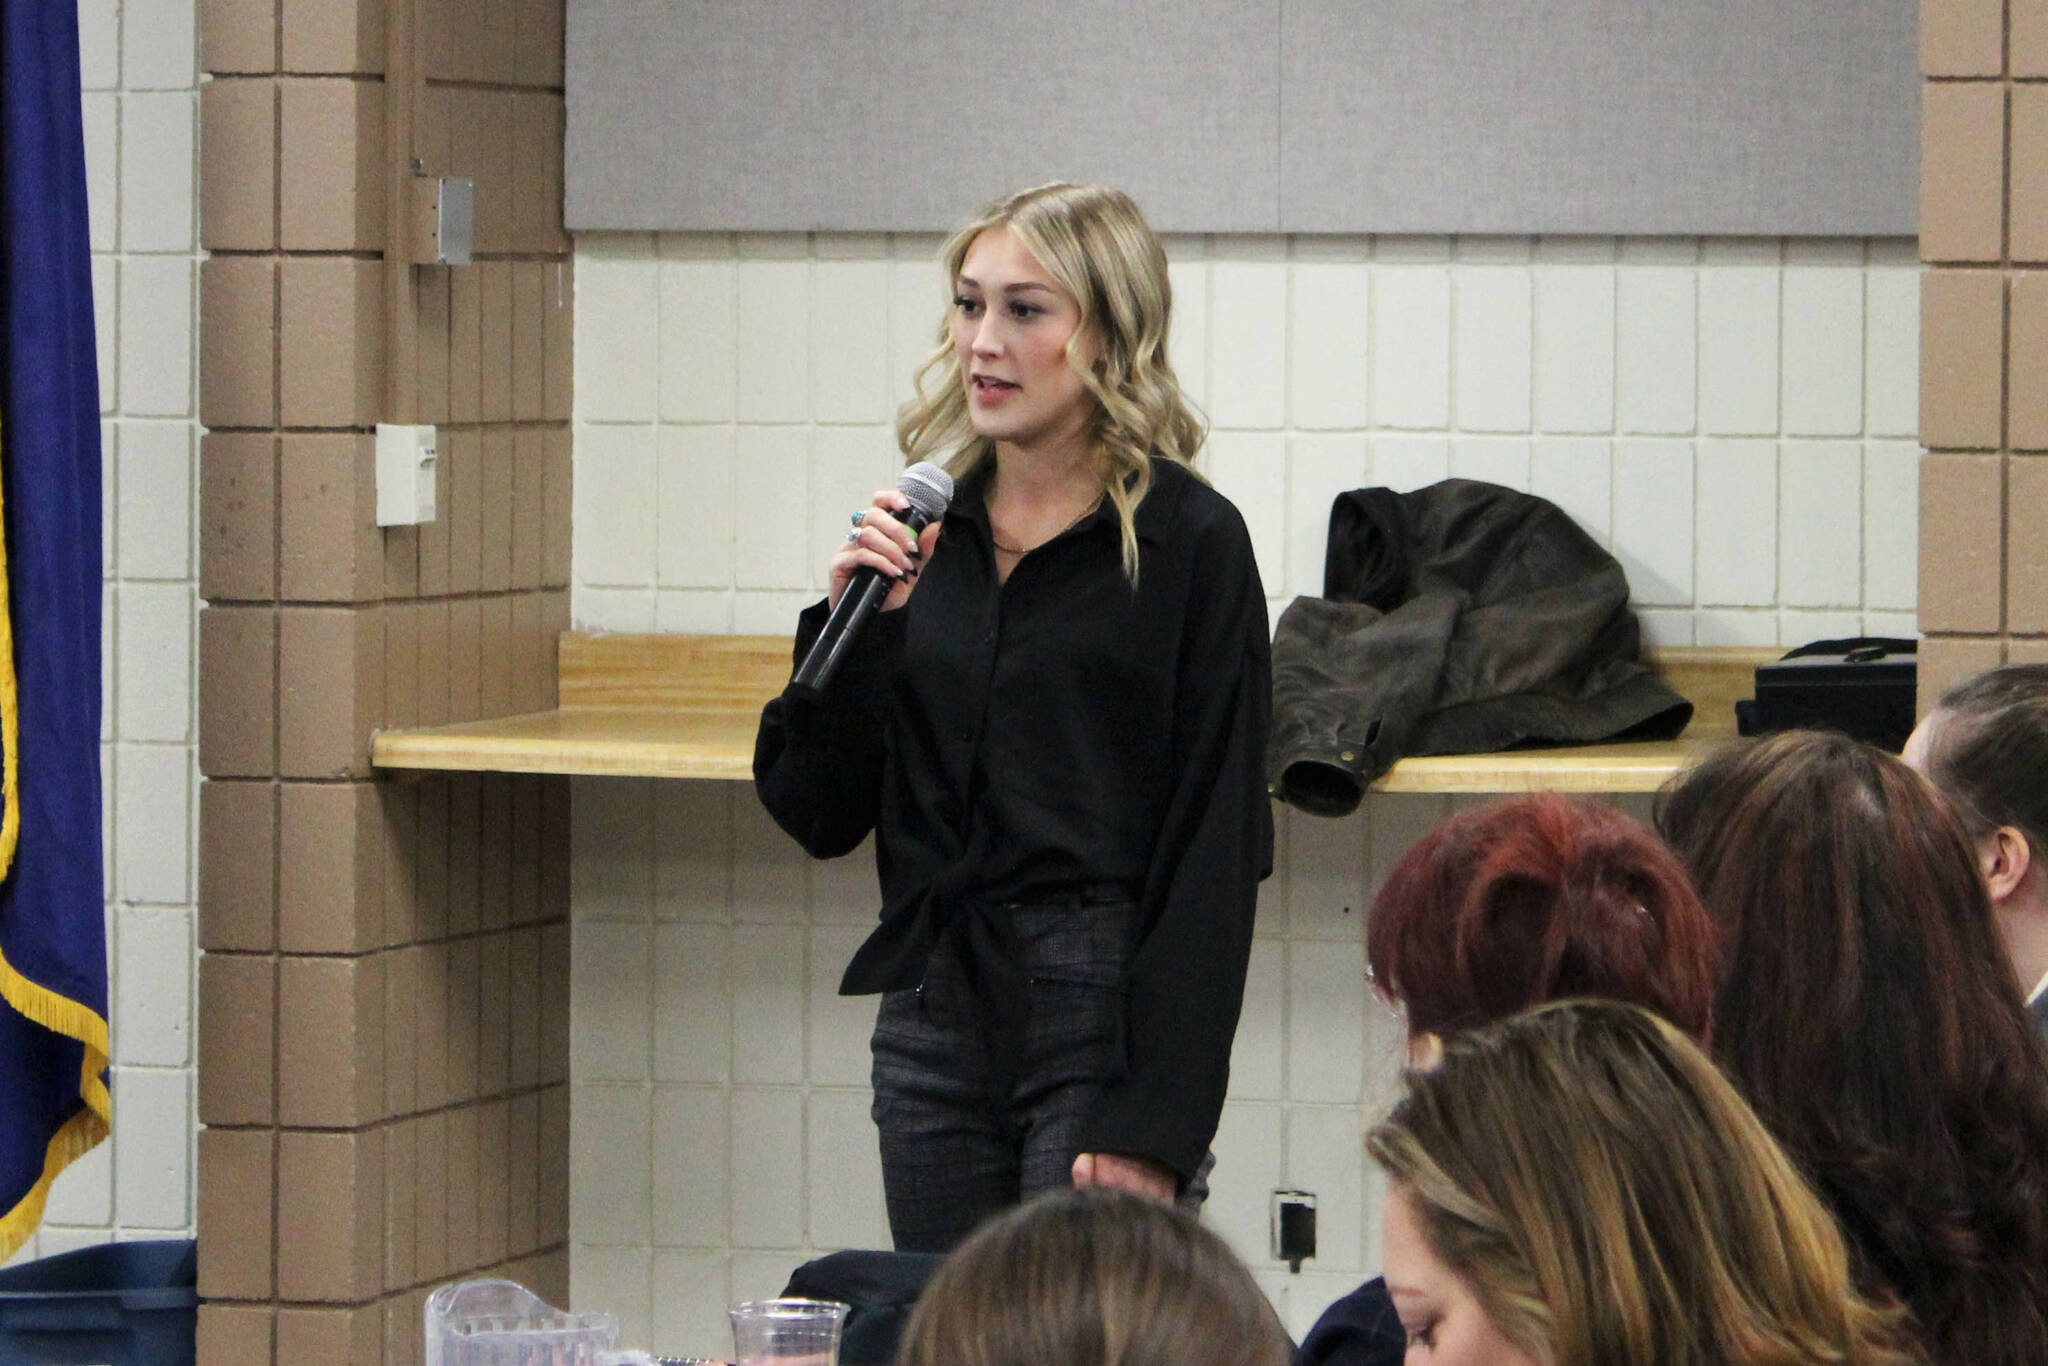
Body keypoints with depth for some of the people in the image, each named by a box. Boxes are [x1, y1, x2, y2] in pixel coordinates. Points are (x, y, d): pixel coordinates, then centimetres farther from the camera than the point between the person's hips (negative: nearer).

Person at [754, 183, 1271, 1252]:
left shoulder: (1187, 542, -5)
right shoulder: (921, 537, 10)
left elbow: (1215, 851, -8)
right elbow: (817, 816, 10)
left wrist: (1157, 1122, -14)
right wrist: (854, 625, -6)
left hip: (1108, 1015, -5)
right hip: (936, 1017, 5)